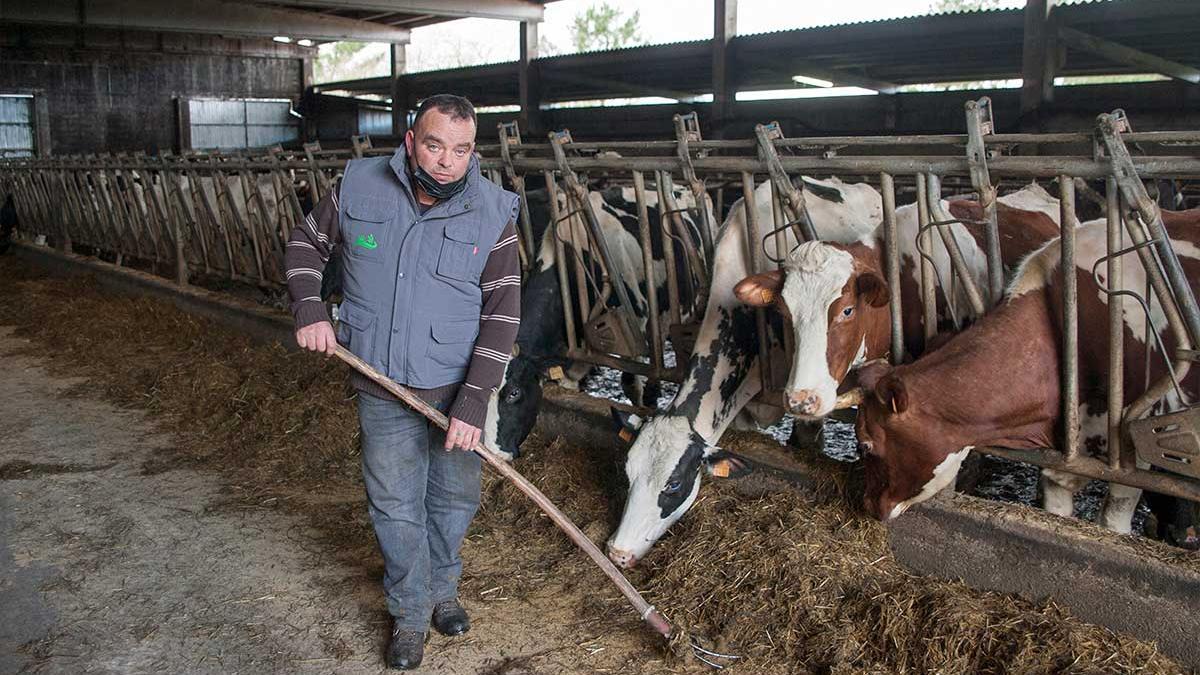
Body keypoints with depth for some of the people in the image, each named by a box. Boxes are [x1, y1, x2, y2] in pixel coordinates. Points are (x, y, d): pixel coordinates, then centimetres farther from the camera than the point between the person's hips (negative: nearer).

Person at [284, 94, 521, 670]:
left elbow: (502, 315, -12)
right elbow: (306, 243, 11)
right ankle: (411, 612, 31)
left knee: (454, 499, 15)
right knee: (395, 507, 9)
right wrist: (309, 310, -5)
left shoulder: (492, 214, -11)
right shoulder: (359, 188, -7)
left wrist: (474, 403, -18)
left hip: (457, 389, 0)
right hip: (383, 390, 0)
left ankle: (442, 589, 42)